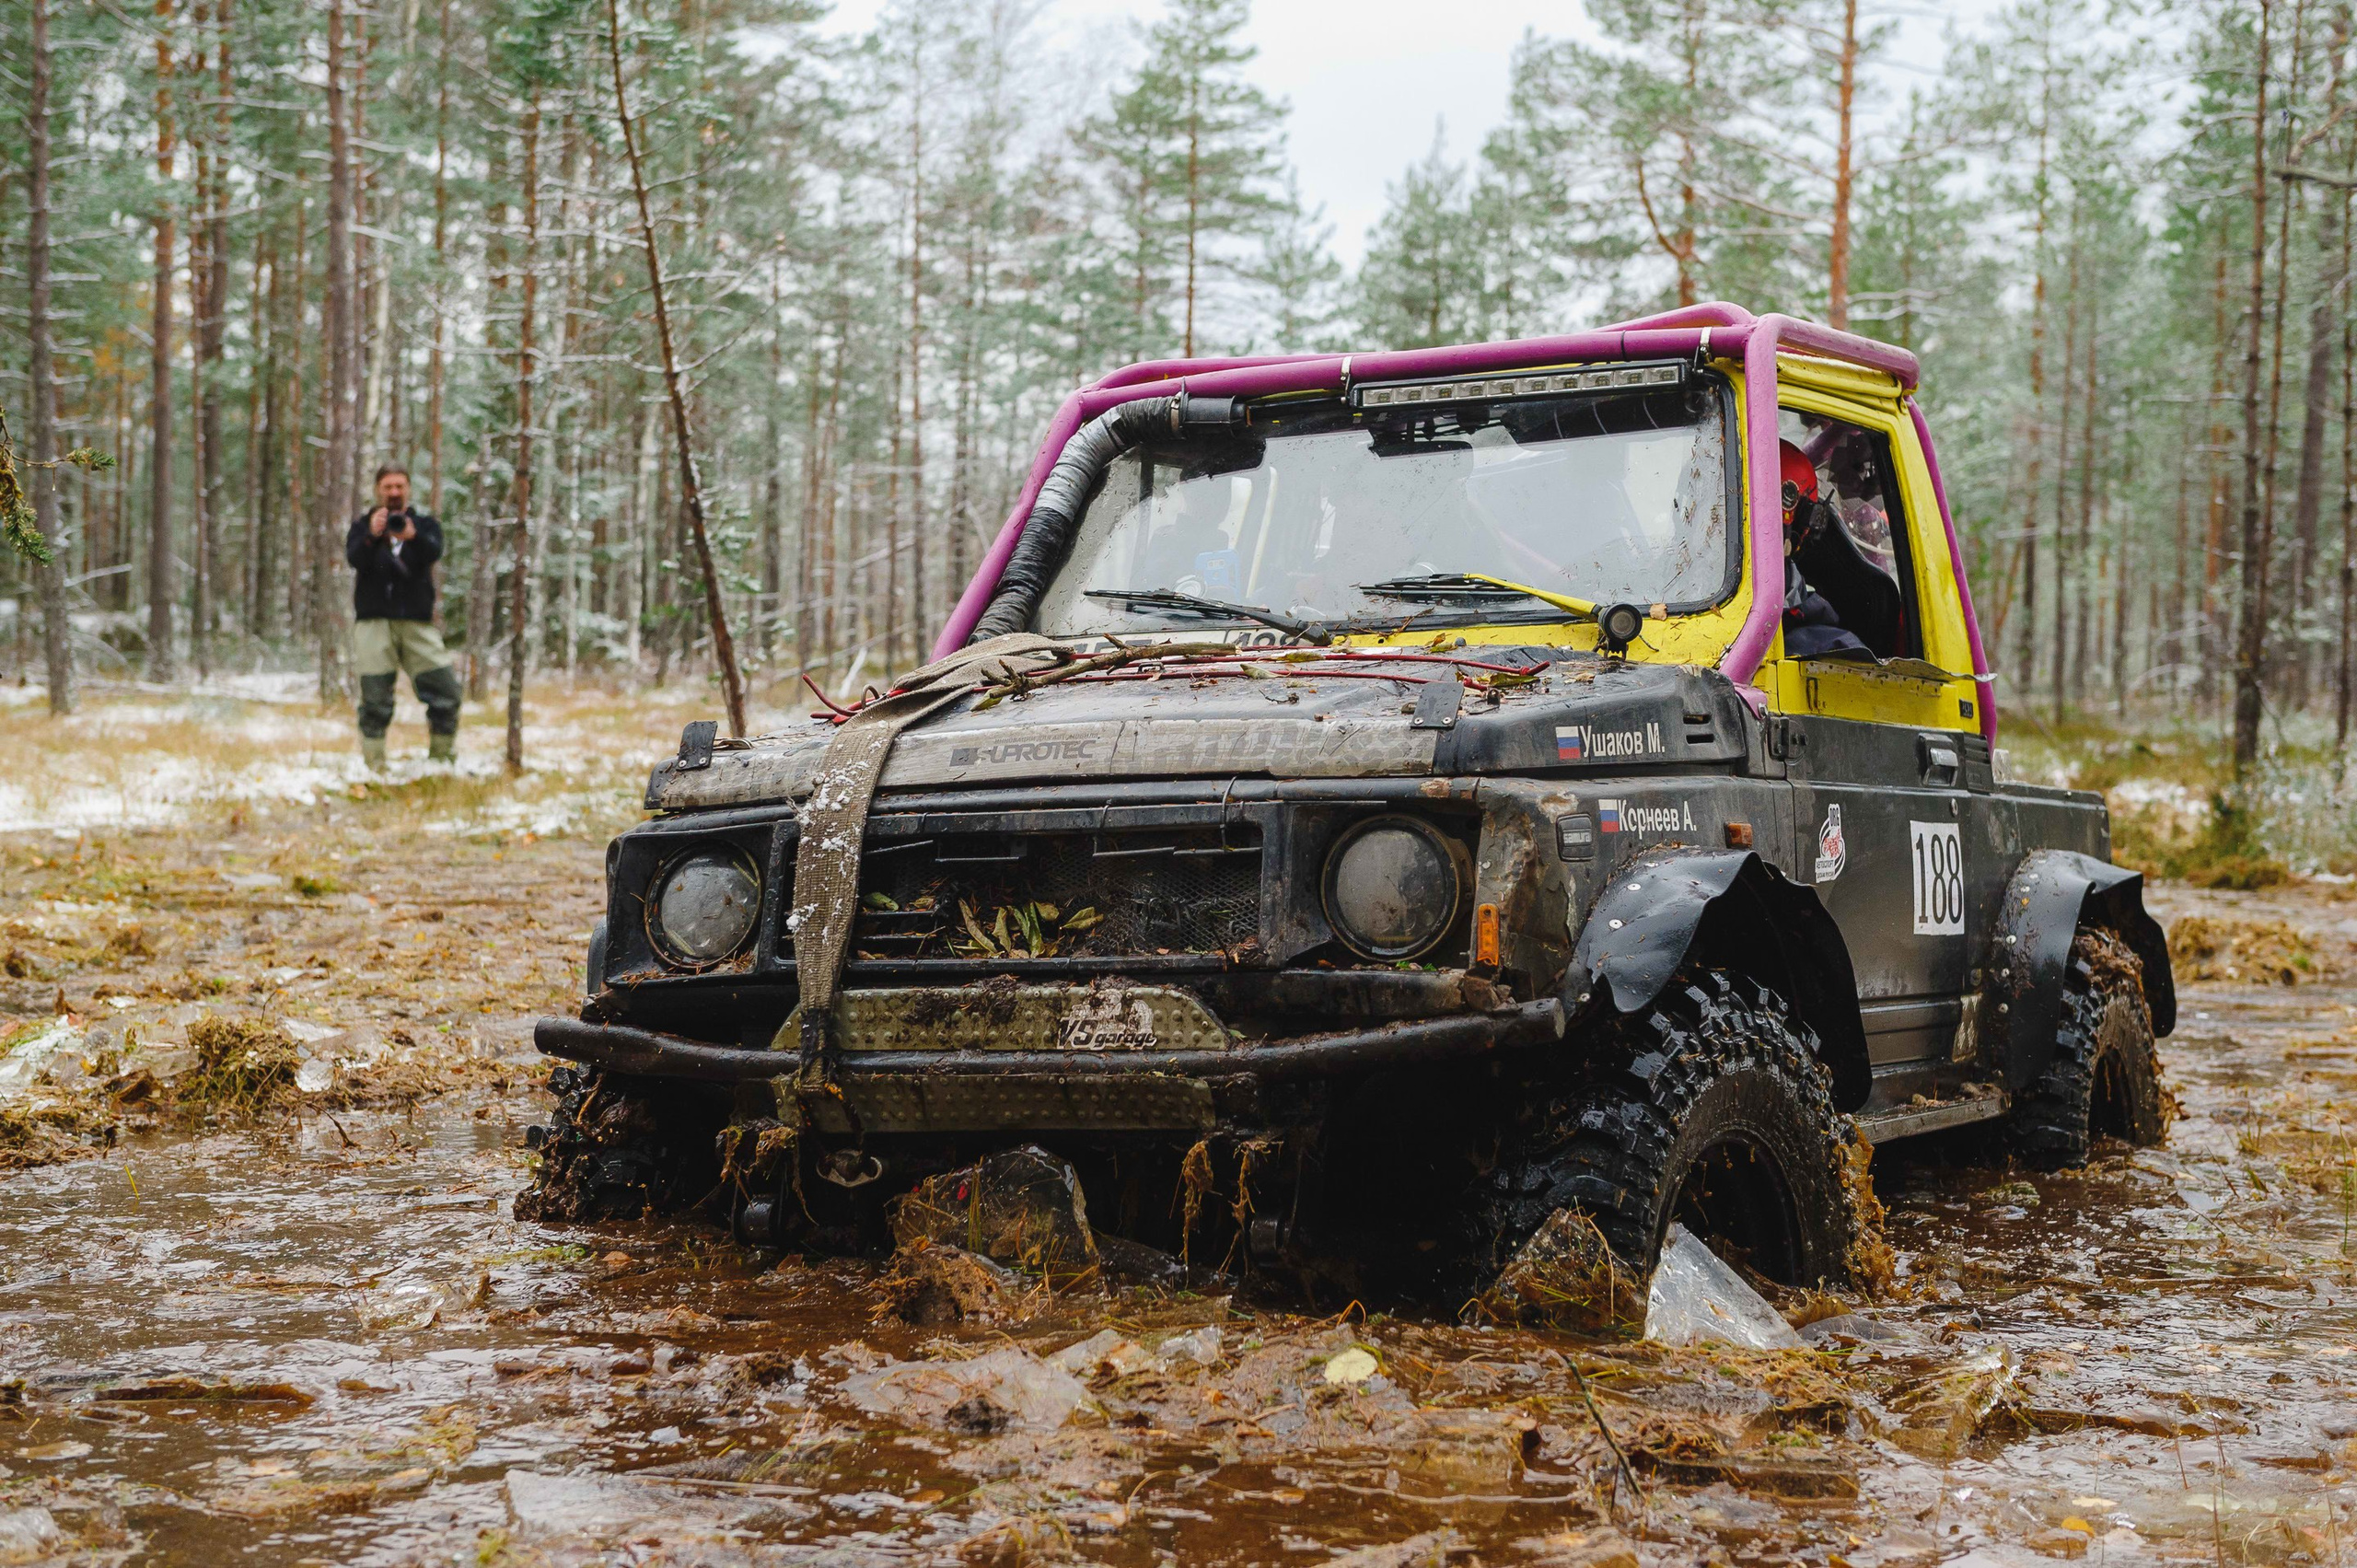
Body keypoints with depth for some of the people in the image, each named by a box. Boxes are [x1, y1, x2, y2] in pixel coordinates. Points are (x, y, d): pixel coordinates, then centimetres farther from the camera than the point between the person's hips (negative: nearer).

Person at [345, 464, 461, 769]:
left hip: (417, 621, 1)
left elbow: (434, 552, -9)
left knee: (446, 693, -5)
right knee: (375, 700, -4)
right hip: (373, 621, -1)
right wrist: (372, 536, -28)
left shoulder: (425, 522, 13)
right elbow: (354, 558, -7)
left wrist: (413, 536, -32)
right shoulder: (363, 524, 12)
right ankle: (374, 766, 2)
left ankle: (443, 762, 9)